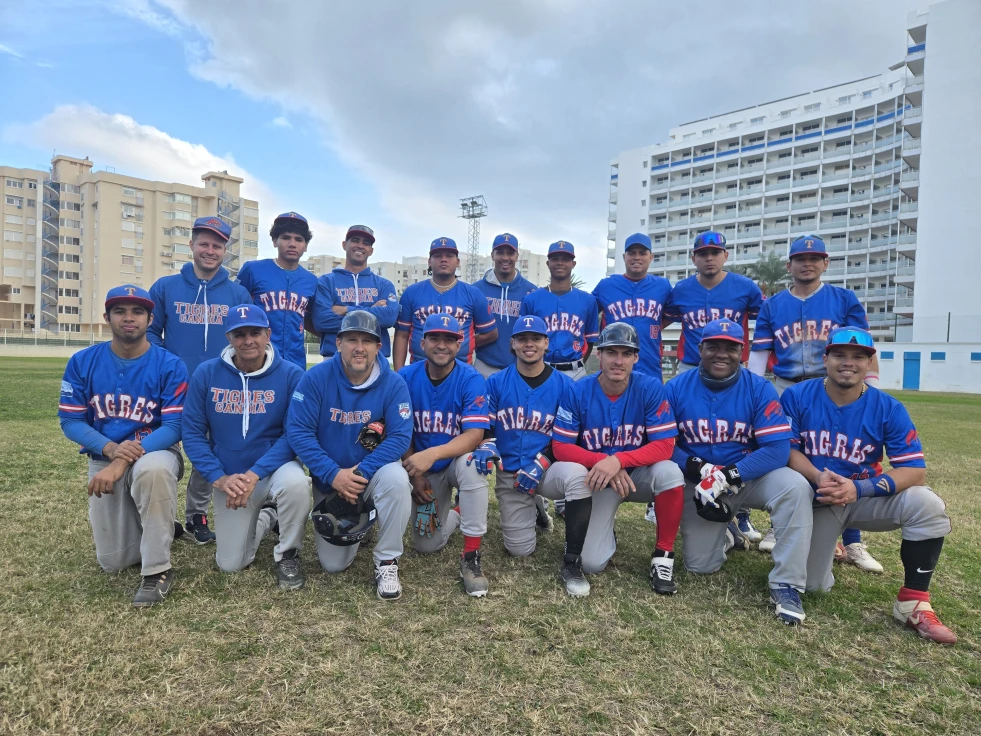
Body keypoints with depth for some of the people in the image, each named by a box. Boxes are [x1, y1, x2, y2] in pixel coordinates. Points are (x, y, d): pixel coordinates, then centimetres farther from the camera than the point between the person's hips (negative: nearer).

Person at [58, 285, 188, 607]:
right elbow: (70, 421, -4)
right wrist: (111, 449, -23)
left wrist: (124, 461, -28)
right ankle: (149, 525, 39)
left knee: (153, 469, -42)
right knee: (113, 562, 3)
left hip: (156, 453, -3)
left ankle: (157, 569, -24)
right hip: (104, 459, 3)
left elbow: (174, 427, -16)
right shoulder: (82, 362, -3)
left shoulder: (170, 365, -12)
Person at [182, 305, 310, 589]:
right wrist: (219, 478, -17)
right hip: (229, 478, 3)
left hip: (275, 467, -2)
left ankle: (287, 555, -8)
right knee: (231, 564, 5)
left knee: (295, 483, -38)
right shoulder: (206, 374, -7)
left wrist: (254, 474, -26)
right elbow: (192, 432, -5)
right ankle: (265, 518, 39)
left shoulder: (291, 374, -14)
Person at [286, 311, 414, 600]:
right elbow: (298, 432, -18)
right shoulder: (316, 378, -15)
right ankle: (355, 523, 37)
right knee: (333, 565, 2)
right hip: (329, 480, 1)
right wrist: (334, 475, -26)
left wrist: (361, 473, -30)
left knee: (396, 479, -37)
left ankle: (387, 562, -16)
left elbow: (400, 437, -20)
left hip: (374, 472, -1)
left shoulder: (394, 383, -16)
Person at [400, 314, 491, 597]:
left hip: (456, 462, -3)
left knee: (470, 463, -39)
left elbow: (474, 435, -28)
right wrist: (415, 474, -11)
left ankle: (471, 558, -24)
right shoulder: (406, 377, -10)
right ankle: (456, 513, 34)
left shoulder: (471, 379, -19)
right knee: (427, 544, -2)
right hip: (425, 469, 3)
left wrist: (433, 454, -42)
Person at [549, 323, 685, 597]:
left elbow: (664, 446, -19)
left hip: (637, 475, 1)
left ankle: (663, 555, -12)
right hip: (595, 480, -1)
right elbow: (560, 446, -14)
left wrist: (618, 460, -35)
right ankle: (572, 558, 14)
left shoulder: (650, 388, -15)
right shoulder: (577, 392, -15)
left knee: (669, 472, -32)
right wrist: (602, 461, -31)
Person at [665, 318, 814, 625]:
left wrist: (730, 476, -30)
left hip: (749, 478, -1)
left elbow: (778, 448, -19)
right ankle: (725, 532, 35)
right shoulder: (676, 388, -7)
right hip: (698, 483, 1)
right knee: (700, 566, -2)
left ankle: (786, 584, -17)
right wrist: (697, 468, -25)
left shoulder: (759, 389, -11)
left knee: (795, 487, -32)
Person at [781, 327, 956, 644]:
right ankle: (825, 542, 34)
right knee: (813, 584, -3)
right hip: (816, 500, 0)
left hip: (866, 497, 1)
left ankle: (913, 604, -15)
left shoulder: (889, 408, -11)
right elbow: (785, 449, -11)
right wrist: (818, 478, -30)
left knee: (927, 505, -29)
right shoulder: (796, 396, -11)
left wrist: (858, 489, -31)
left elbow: (915, 470, -16)